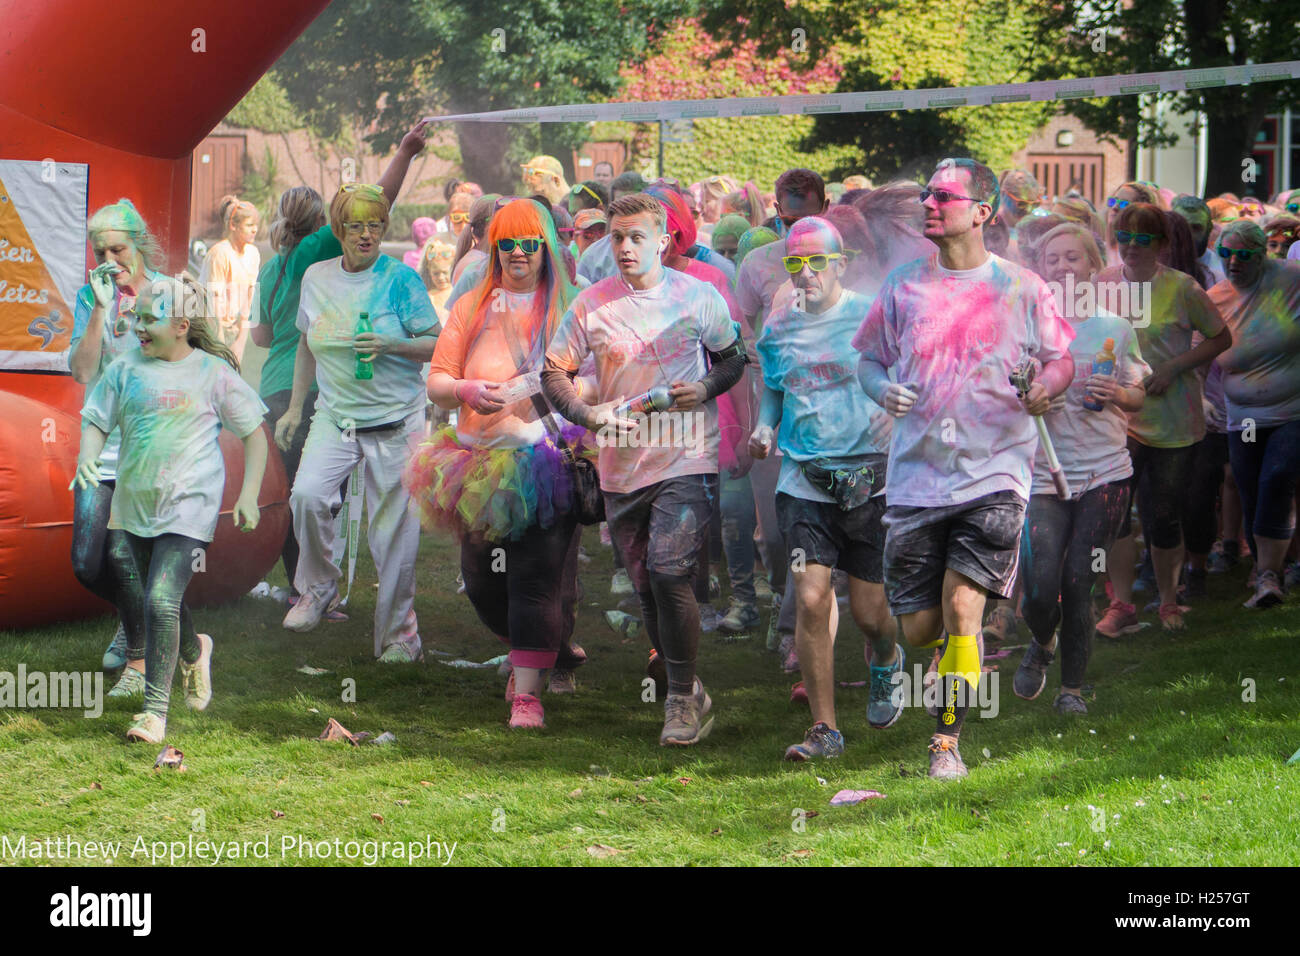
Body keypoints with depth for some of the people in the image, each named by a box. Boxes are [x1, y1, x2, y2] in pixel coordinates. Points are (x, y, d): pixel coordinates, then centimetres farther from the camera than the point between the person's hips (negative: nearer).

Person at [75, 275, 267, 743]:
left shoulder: (213, 373, -4)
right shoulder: (126, 370, 4)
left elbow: (254, 433, 4)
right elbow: (96, 421, 10)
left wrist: (249, 494, -3)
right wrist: (86, 458, -11)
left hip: (188, 507, -5)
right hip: (132, 506, 5)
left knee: (161, 600, -18)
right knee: (136, 599, 14)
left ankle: (156, 709, -11)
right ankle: (193, 652, 45)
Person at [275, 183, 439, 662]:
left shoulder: (400, 278, -5)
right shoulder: (316, 277, 7)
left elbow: (436, 345, -4)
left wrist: (390, 345, -21)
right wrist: (294, 407, 17)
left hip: (395, 420, -3)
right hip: (335, 415, 3)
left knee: (394, 525, -2)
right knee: (307, 495, -22)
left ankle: (398, 633, 9)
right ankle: (318, 586, 3)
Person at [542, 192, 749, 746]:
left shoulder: (696, 297, -1)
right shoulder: (592, 304, 2)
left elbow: (733, 360, 11)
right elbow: (553, 373, 6)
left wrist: (705, 390, -10)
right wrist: (589, 415, -11)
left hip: (686, 458, -3)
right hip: (621, 465, 3)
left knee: (668, 572, -18)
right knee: (647, 589, 9)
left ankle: (683, 696, -4)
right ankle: (690, 698, 26)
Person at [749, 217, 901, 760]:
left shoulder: (871, 318, -2)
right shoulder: (777, 329, 8)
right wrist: (765, 427, 3)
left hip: (871, 476, -2)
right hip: (804, 483, 2)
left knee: (869, 610, 1)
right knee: (811, 599, -10)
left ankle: (885, 664, 40)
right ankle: (824, 729, 0)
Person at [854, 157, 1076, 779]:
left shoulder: (1020, 288, 1)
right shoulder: (903, 284, 6)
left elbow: (1061, 359, 7)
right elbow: (868, 358, 12)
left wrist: (1046, 387, -15)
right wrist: (882, 389, -10)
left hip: (994, 473, -3)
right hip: (917, 475, 3)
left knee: (961, 606, -16)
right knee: (919, 629, 4)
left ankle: (947, 741, -3)